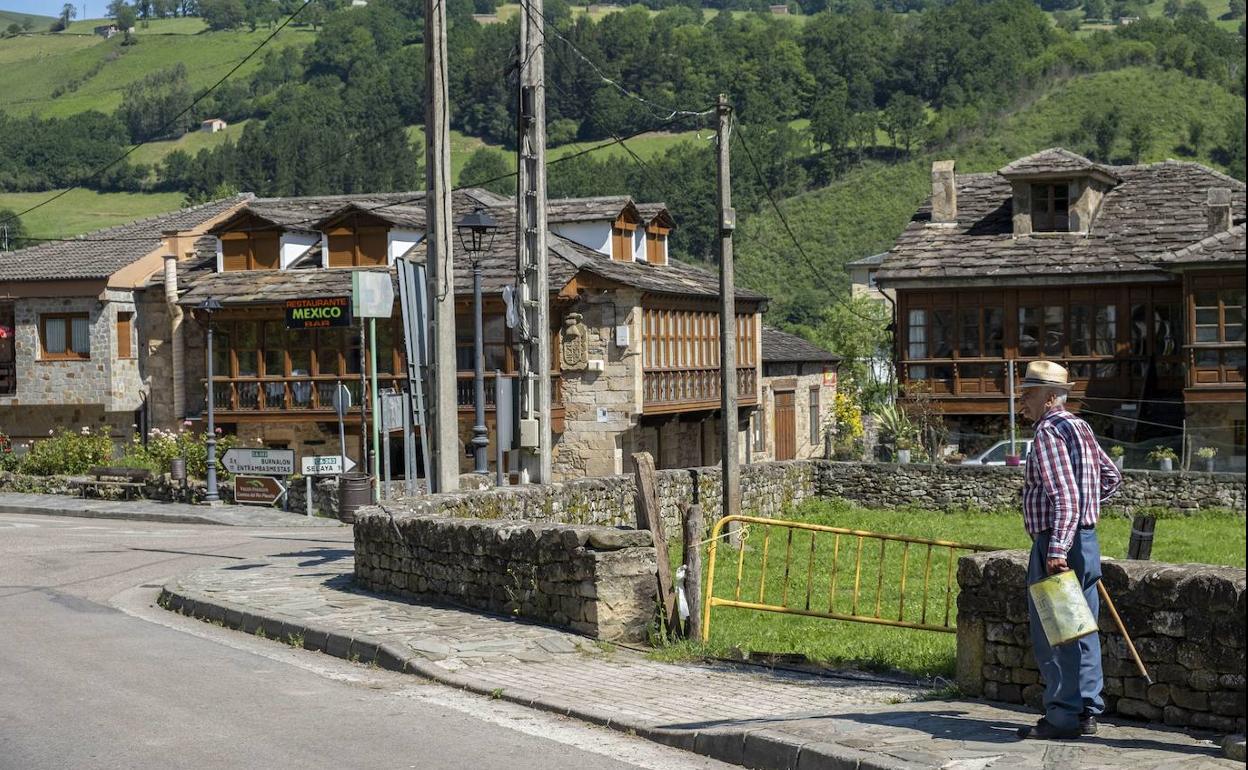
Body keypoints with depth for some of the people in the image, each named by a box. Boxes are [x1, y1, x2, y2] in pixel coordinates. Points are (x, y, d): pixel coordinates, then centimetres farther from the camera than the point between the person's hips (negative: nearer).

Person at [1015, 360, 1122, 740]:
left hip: (1056, 544, -10)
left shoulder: (1049, 431, -13)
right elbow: (1112, 477, 27)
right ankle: (1087, 711, 17)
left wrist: (1056, 549, -27)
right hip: (1087, 540, 10)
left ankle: (1062, 716, -2)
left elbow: (1065, 495, -22)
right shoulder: (1080, 427, 16)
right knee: (1082, 633, 12)